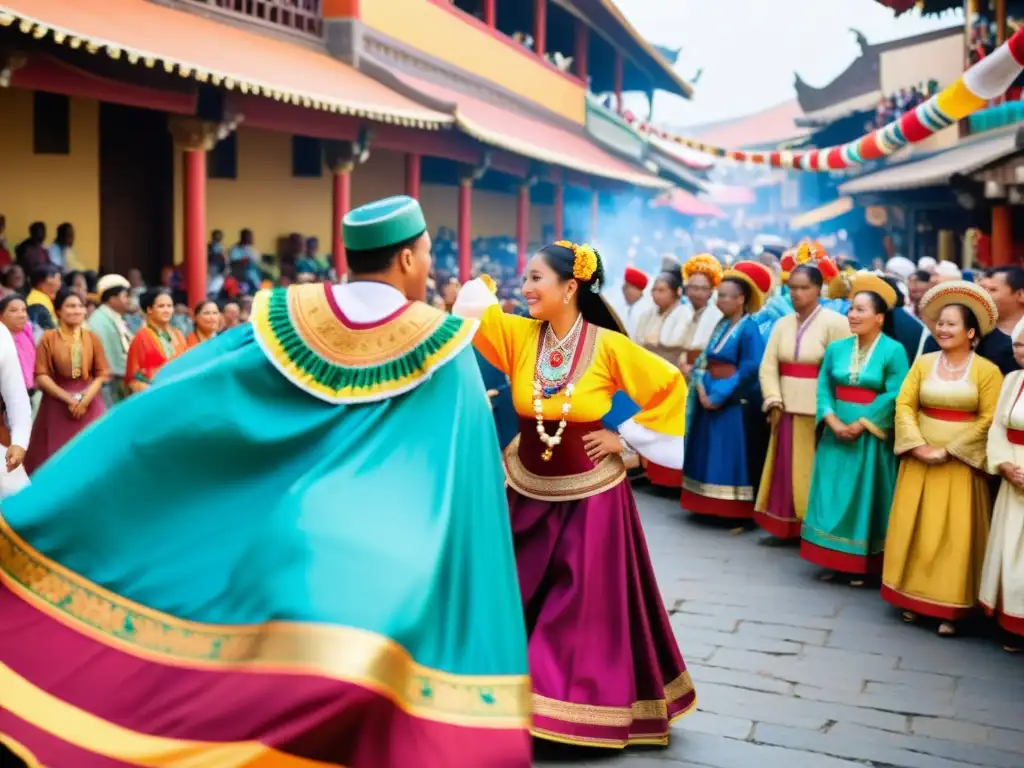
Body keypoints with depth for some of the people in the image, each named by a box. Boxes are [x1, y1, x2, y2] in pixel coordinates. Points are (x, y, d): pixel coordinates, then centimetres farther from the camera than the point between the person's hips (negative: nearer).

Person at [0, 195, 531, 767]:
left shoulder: (286, 318, -2)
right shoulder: (444, 345, -7)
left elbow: (174, 407, -2)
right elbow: (463, 477, -3)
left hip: (277, 542, 4)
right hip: (382, 560, -3)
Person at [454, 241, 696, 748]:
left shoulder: (608, 345, -14)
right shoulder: (519, 334, -5)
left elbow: (670, 386, -8)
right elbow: (471, 304, -12)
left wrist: (626, 438, -9)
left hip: (589, 493, -4)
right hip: (528, 488, 4)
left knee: (587, 604, 5)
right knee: (517, 596, 11)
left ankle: (584, 699, 23)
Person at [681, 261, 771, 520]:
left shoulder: (749, 327, -12)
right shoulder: (721, 325, 11)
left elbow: (751, 369, -18)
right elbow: (705, 360, 12)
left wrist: (720, 395, -16)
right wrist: (702, 387, -5)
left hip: (734, 402, -8)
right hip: (711, 396, 8)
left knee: (731, 454, -5)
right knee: (708, 453, 9)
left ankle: (734, 511, 1)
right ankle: (710, 507, 17)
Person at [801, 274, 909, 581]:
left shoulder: (893, 351, -7)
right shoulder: (836, 348, 6)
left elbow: (894, 397, -13)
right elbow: (823, 388, 3)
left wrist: (860, 424, -17)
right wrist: (834, 422, -12)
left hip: (871, 436, -4)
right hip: (836, 434, 4)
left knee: (864, 496, 3)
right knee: (833, 494, 6)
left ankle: (860, 563, 14)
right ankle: (832, 560, 17)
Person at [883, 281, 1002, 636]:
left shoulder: (987, 370, -5)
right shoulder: (923, 363, 6)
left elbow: (988, 420, -9)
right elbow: (904, 405, 1)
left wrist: (949, 450, -15)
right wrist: (918, 445, -12)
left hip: (961, 465, -3)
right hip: (920, 462, 3)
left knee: (955, 534, 0)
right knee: (915, 528, 7)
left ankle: (950, 607, 9)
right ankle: (912, 598, 19)